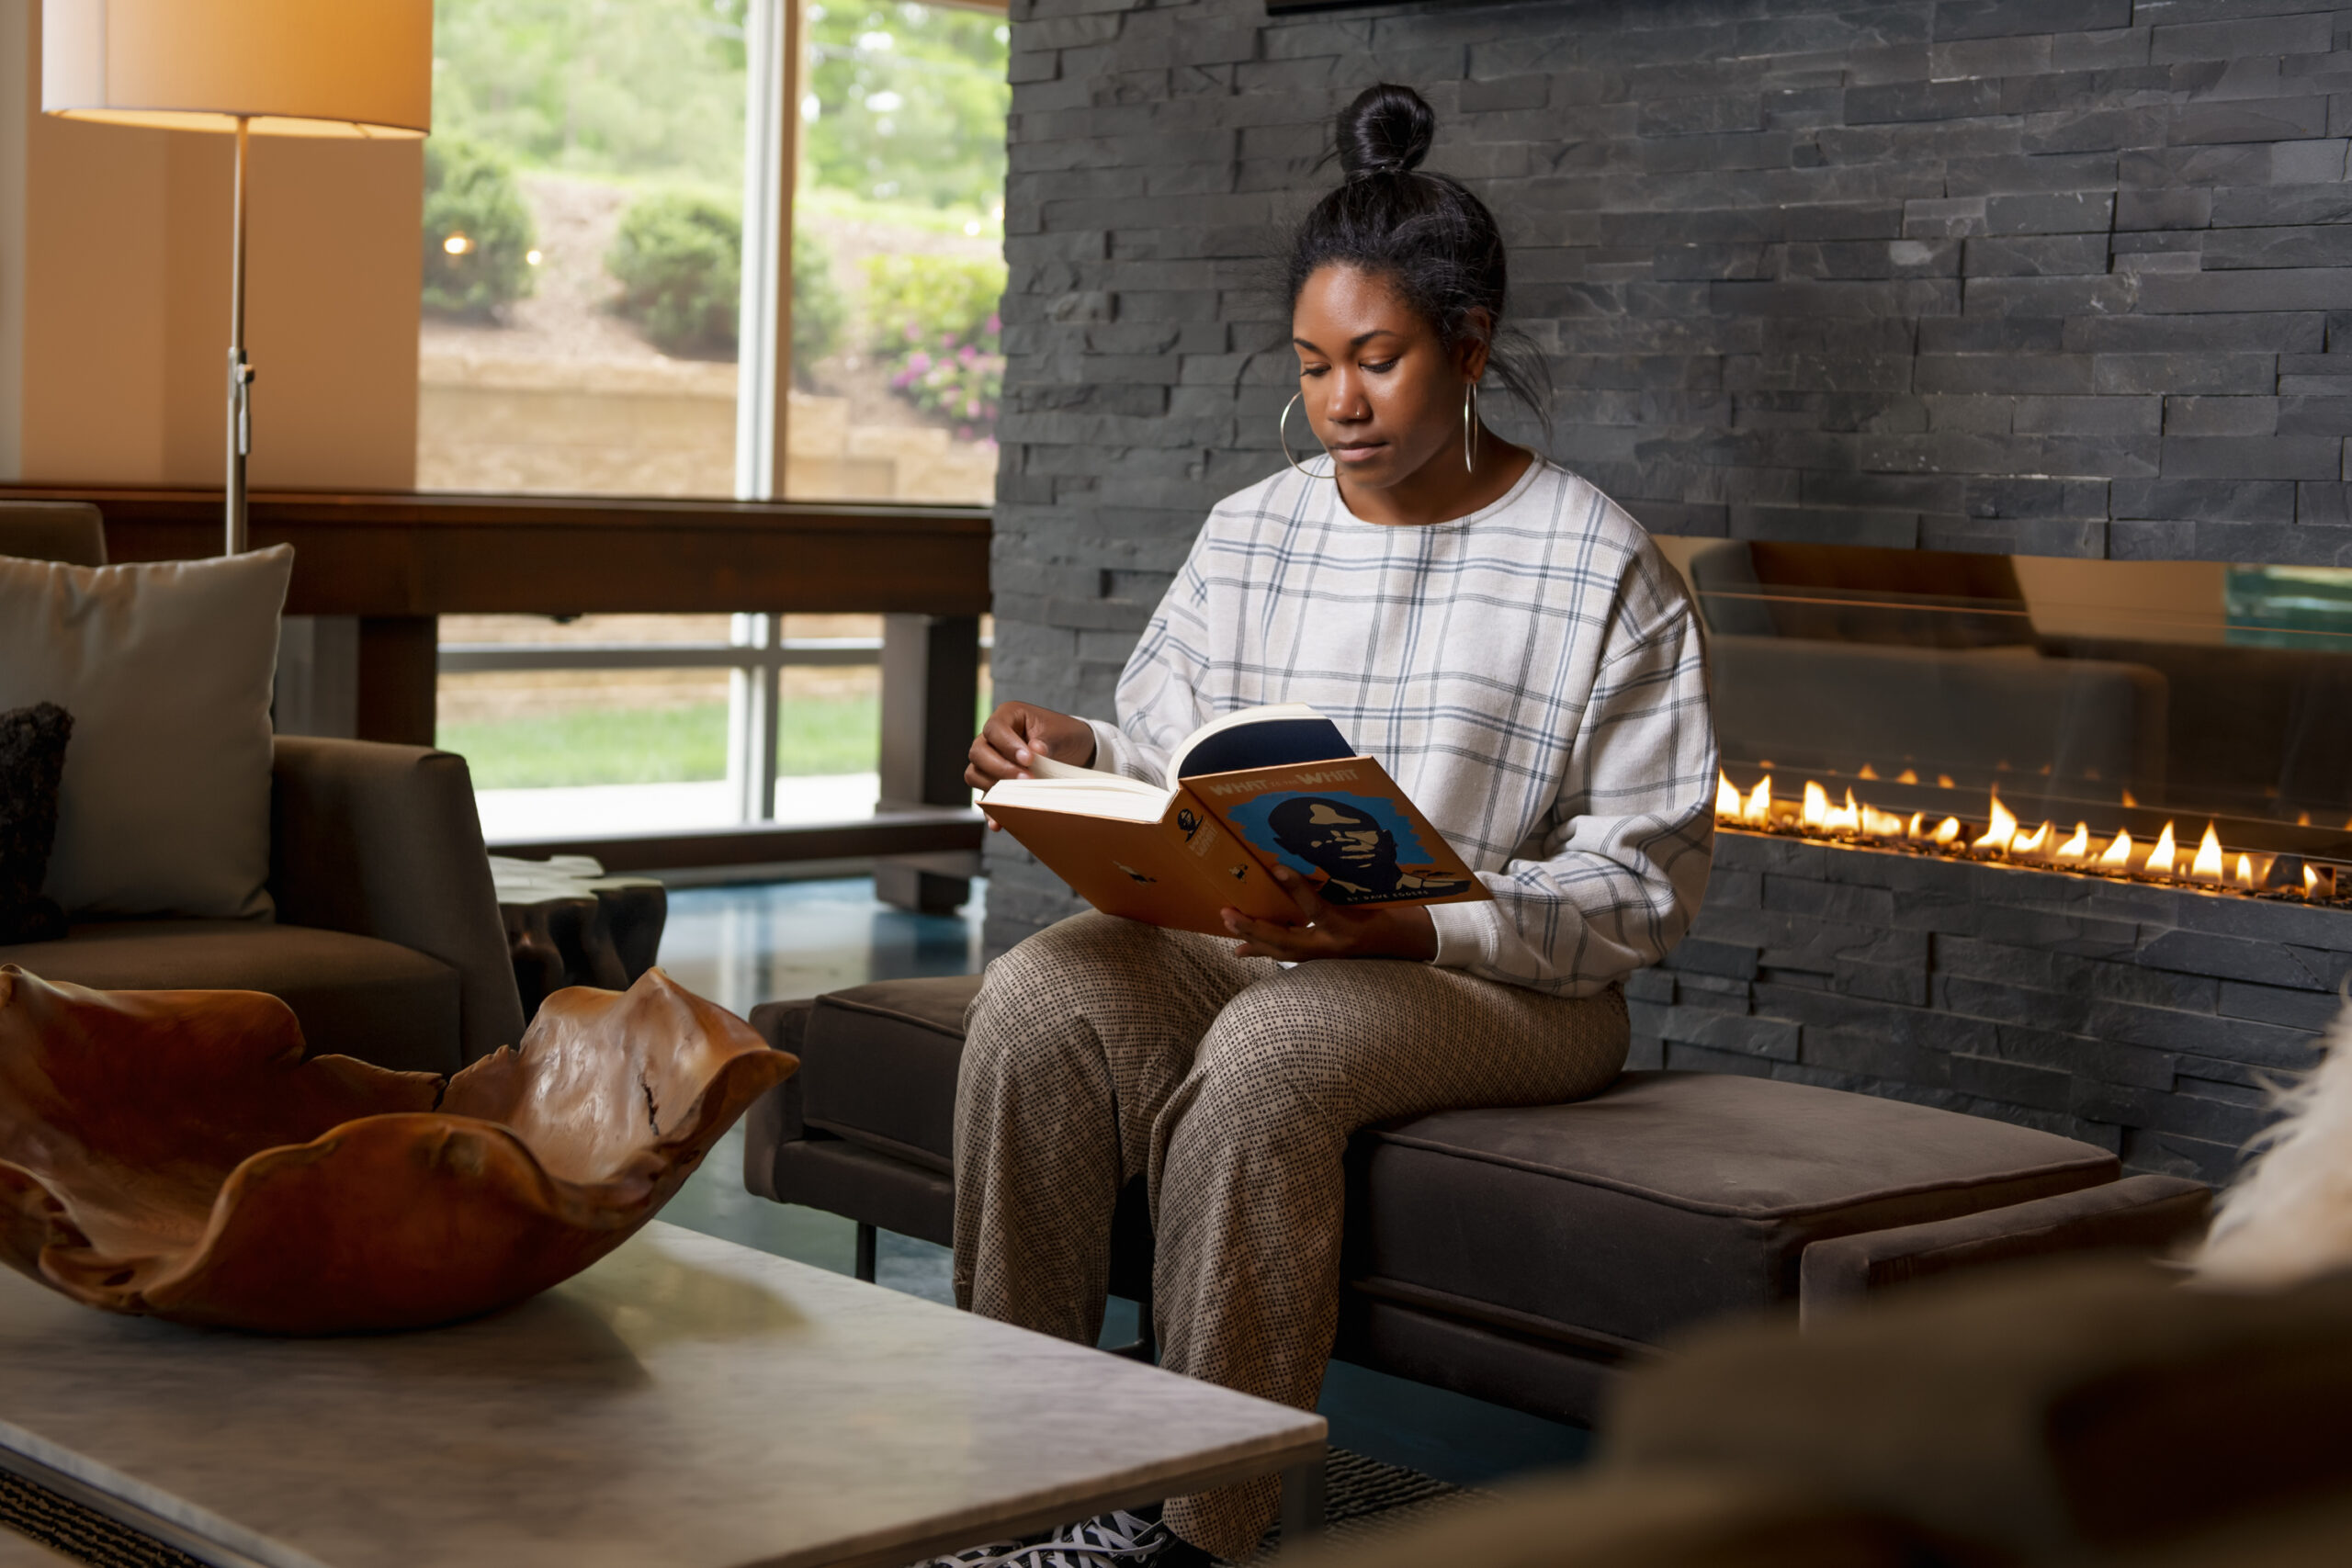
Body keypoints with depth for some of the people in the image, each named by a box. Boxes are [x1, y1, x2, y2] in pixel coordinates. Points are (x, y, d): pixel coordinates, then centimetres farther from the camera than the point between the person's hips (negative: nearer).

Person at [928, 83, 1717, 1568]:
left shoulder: (1602, 565, -3)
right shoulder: (1252, 532, 13)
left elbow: (1648, 882, -7)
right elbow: (1167, 773, 13)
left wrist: (1420, 926, -21)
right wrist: (1080, 761, -11)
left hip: (1506, 982, -5)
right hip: (1244, 936, 5)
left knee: (1262, 1057, -36)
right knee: (1037, 1003, -25)